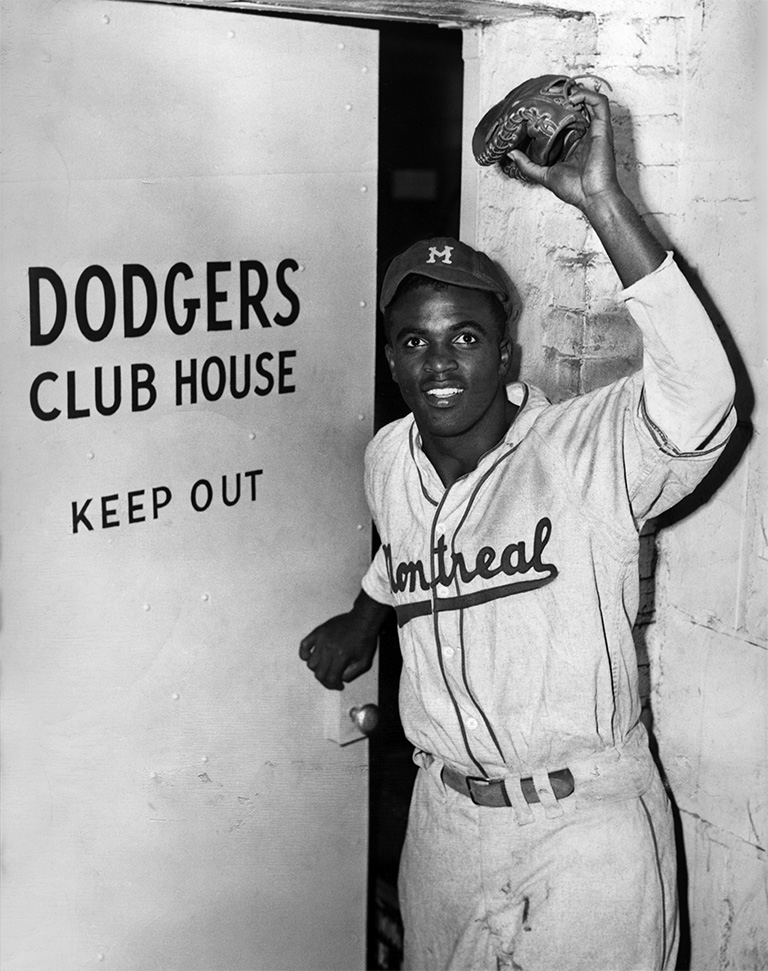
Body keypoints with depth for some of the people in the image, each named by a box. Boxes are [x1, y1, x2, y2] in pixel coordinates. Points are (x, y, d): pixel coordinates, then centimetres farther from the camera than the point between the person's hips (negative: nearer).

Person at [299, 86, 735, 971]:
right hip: (442, 814, 6)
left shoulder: (590, 451, -19)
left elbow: (699, 398, -40)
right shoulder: (387, 461, 0)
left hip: (584, 830, -5)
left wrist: (603, 204, -44)